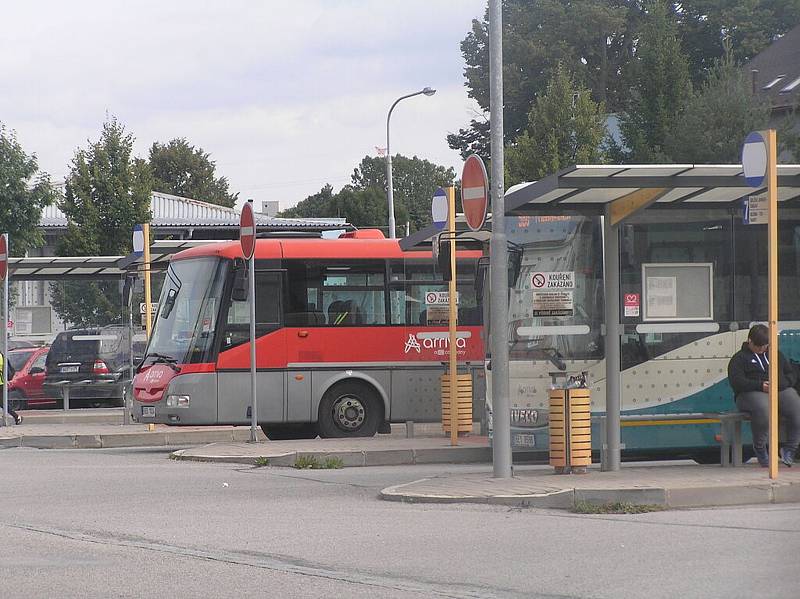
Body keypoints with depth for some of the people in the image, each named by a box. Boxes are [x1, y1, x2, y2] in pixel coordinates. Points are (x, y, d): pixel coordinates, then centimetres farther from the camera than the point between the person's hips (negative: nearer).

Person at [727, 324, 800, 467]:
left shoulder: (776, 355, 26)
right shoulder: (739, 358, 11)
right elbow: (736, 381, -5)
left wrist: (780, 383, -4)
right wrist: (760, 385, -18)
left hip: (781, 391, 4)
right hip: (753, 394, -4)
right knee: (763, 409, -41)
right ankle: (759, 447, -19)